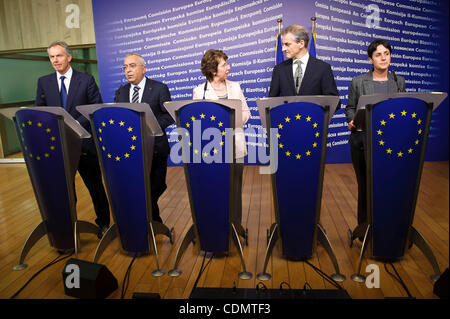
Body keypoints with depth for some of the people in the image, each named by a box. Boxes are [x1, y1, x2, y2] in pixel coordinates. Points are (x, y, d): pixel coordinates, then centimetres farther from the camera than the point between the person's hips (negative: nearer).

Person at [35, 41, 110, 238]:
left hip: (85, 142, -2)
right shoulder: (43, 82, 8)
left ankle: (103, 223, 27)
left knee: (95, 186, 10)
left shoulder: (86, 80, 0)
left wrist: (77, 124, -15)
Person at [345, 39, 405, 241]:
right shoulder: (358, 82, 4)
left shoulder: (399, 82, 11)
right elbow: (350, 108, 8)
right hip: (363, 139, -1)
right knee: (365, 183, 5)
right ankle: (364, 225, 20)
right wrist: (351, 122, -11)